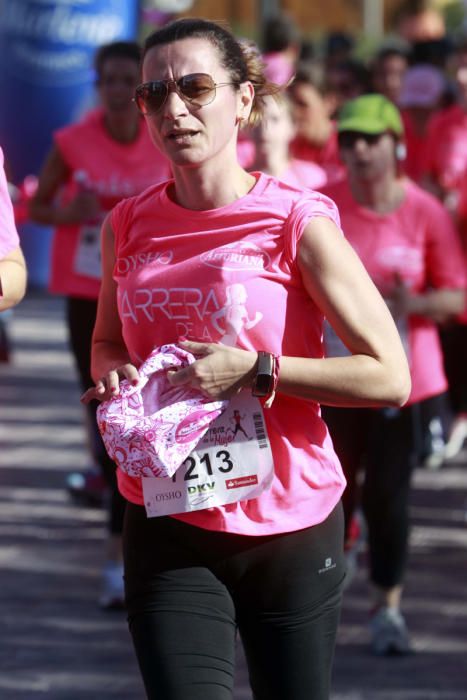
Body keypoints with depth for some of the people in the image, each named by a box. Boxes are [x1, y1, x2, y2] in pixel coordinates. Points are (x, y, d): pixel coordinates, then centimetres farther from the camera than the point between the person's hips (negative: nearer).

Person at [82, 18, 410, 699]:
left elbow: (389, 377, -12)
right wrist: (116, 378, -1)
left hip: (290, 523, -2)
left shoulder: (298, 223, -9)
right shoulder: (128, 227, 4)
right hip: (167, 529, 2)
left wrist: (255, 370, -19)